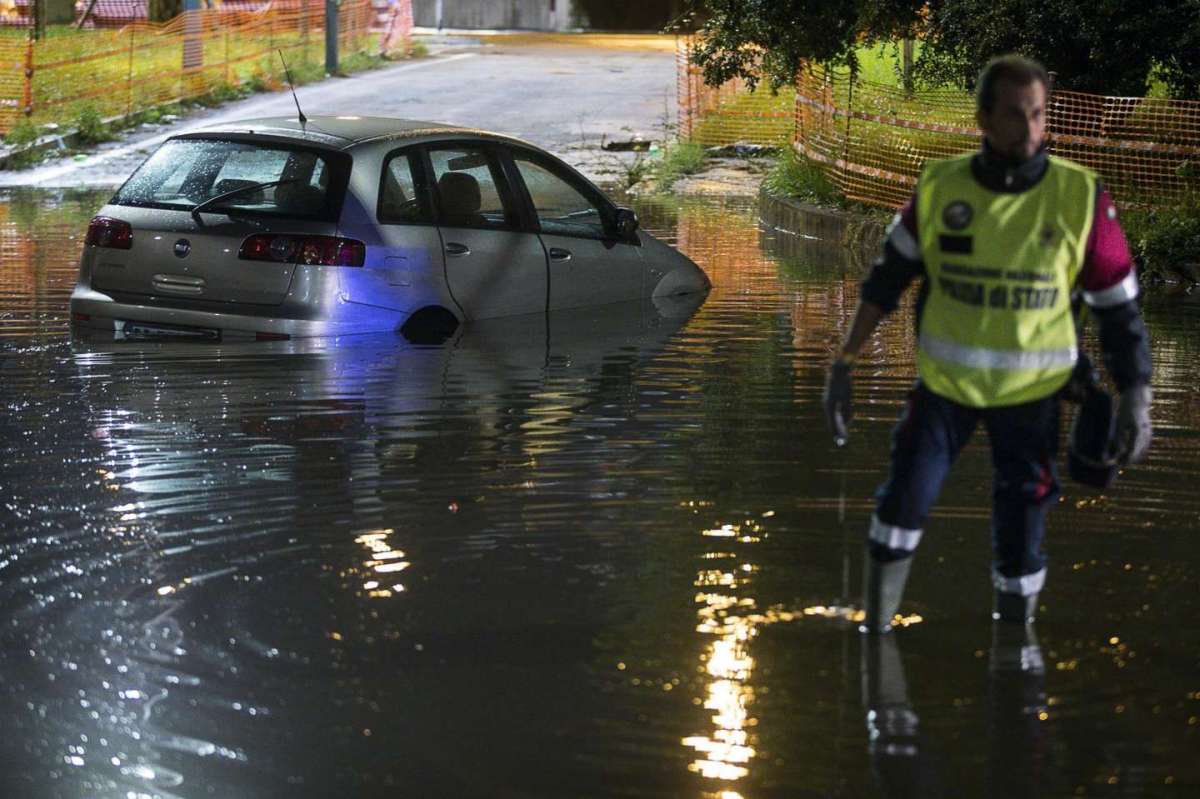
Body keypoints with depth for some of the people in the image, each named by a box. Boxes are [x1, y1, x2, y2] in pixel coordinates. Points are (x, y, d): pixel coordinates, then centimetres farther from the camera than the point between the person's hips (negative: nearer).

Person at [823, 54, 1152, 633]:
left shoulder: (1080, 197, -13)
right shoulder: (940, 188, -8)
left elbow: (1117, 305, -5)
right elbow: (887, 279, 4)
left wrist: (1136, 399, -7)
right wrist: (844, 363, 2)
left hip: (1032, 391, -1)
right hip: (944, 381, 1)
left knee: (1020, 536, 4)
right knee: (903, 503, 3)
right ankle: (875, 635, 23)